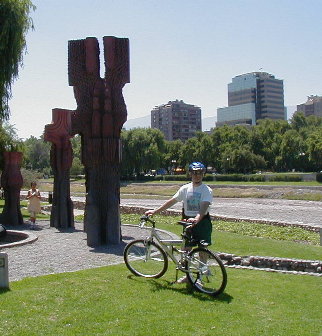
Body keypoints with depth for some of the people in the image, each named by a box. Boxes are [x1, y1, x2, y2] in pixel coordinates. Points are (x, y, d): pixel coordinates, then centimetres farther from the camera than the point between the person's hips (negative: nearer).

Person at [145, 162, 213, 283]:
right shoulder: (185, 189, 5)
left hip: (202, 222, -4)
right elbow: (171, 202, 8)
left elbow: (203, 208, -22)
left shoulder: (207, 191, -8)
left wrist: (196, 219, -41)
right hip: (188, 221, 4)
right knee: (186, 248, 6)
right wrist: (155, 211, 5)